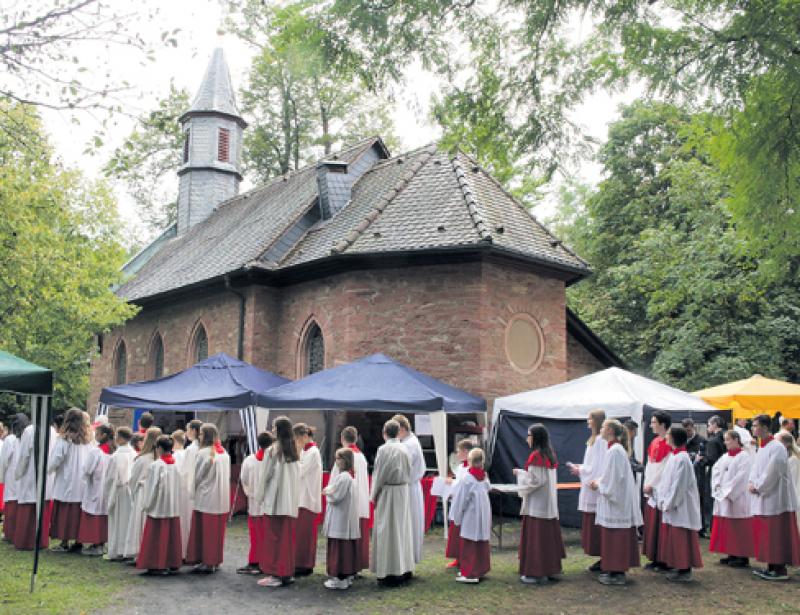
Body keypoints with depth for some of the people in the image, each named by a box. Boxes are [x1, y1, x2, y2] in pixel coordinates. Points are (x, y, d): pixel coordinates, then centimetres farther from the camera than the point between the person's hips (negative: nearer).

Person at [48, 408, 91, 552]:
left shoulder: (63, 440, -11)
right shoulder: (87, 441, 0)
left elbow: (54, 461, -9)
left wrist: (48, 470, 9)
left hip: (66, 482, -4)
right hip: (82, 484, 4)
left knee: (64, 512, 5)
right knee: (79, 512, 9)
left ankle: (65, 543, 9)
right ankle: (78, 542, 12)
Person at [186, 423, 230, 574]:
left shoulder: (204, 453, -13)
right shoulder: (224, 452, 5)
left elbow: (197, 476, -5)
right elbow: (227, 475, 7)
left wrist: (194, 490, 12)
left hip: (206, 498, -6)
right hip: (222, 500, 6)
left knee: (205, 531, 2)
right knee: (217, 530, 13)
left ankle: (206, 562, 5)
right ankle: (215, 561, 20)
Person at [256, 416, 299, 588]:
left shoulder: (273, 450, -10)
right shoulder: (294, 451, 5)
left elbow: (265, 475, -6)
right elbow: (297, 477, 7)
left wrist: (259, 496, 6)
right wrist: (294, 498, 13)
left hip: (275, 500, -5)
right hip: (291, 502, 5)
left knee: (273, 537, 1)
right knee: (288, 536, 10)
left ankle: (275, 574, 2)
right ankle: (287, 572, 16)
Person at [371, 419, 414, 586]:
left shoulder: (384, 449, -14)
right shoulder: (404, 449, 3)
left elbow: (379, 475, -10)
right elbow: (409, 472, 8)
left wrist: (374, 495, -1)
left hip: (387, 492, -6)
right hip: (403, 492, 6)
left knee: (387, 531, 1)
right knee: (402, 529, 13)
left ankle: (389, 573, 5)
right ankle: (404, 570, 20)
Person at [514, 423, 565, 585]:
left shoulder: (536, 456, -18)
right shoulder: (550, 454, 8)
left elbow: (534, 480, -19)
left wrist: (520, 473, -5)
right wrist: (523, 473, 15)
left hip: (536, 504, -9)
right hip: (549, 503, 9)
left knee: (536, 536, -3)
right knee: (548, 535, 13)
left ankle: (537, 573, 2)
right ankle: (550, 569, 20)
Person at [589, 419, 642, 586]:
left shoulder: (614, 450, -18)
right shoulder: (617, 448, 12)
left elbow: (614, 478, -21)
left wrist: (598, 485, -8)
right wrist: (599, 482, 10)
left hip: (616, 500, -10)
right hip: (618, 499, 10)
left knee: (615, 537, -3)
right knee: (616, 537, 13)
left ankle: (618, 574, 4)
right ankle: (616, 570, 19)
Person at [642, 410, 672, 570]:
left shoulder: (669, 444, -13)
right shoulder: (654, 443, 12)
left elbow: (665, 468, -16)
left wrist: (651, 485, -11)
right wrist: (647, 484, 4)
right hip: (652, 490, 8)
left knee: (661, 526, -3)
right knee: (651, 525, 11)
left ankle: (664, 560, 7)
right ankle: (655, 559, 19)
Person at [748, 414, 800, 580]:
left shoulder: (776, 447, -16)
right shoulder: (761, 448, 13)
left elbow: (772, 473, -19)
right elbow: (755, 469, 16)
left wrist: (757, 487, -11)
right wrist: (751, 483, -1)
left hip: (775, 498, -9)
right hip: (762, 498, 9)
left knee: (777, 535, -3)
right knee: (765, 534, 11)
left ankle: (780, 569, 4)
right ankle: (771, 567, 19)